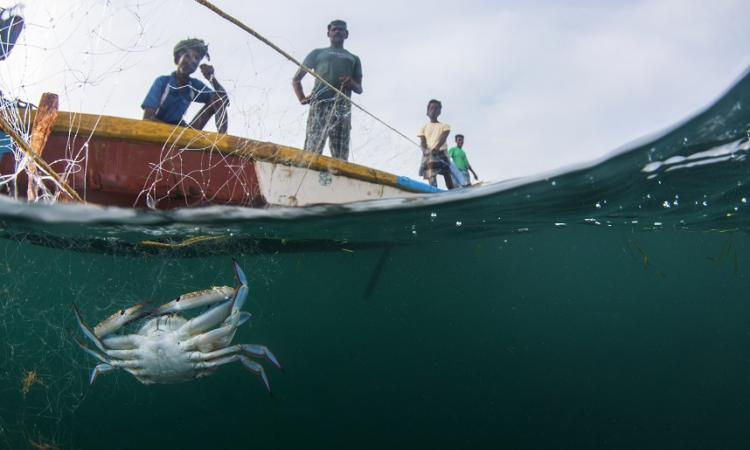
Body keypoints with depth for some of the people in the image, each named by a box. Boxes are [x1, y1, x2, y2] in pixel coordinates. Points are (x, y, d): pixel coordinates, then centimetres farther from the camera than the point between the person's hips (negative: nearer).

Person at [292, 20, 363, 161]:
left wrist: (352, 84, -1)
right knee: (312, 150, -18)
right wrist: (302, 99, 3)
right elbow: (296, 79, 21)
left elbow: (359, 89, 24)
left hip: (342, 107, 2)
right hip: (319, 104, -2)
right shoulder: (318, 53, 25)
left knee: (341, 156, -9)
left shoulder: (354, 58, 30)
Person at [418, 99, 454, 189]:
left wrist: (436, 148, -29)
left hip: (442, 153, 0)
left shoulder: (444, 126, 13)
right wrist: (426, 152, -20)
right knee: (432, 183, -12)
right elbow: (422, 143, 3)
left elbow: (443, 138, -7)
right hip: (428, 155, 0)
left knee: (448, 177, -6)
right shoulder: (424, 127, 16)